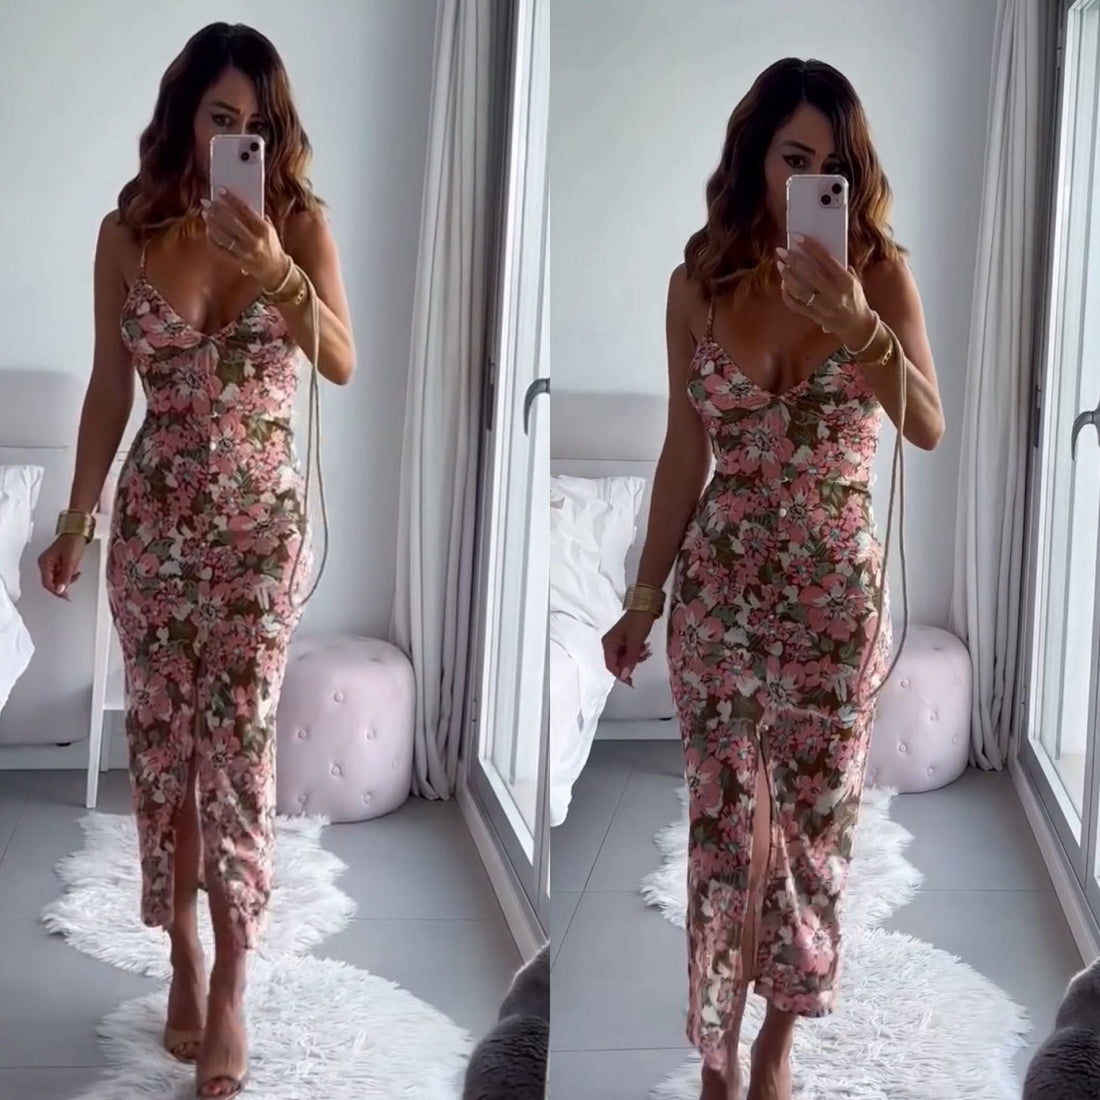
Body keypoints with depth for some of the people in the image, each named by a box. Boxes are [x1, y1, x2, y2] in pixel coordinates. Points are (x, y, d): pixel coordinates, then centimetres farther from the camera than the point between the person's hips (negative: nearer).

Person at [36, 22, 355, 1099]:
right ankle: (184, 959, 23)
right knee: (161, 745, 7)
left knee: (234, 751, -4)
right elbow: (110, 387, 6)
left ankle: (229, 989, 7)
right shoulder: (128, 232, -2)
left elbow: (342, 364, -21)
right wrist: (75, 520, 8)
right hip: (153, 515, 2)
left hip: (261, 520, -2)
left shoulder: (299, 221, -7)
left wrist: (273, 267, -37)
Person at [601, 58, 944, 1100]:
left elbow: (929, 428, -19)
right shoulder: (699, 282, -2)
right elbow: (685, 450, 5)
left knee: (814, 817, 9)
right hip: (720, 582, 1)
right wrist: (643, 596, 7)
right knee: (725, 820, 2)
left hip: (837, 586, -1)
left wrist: (856, 324, -35)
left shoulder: (879, 271, -6)